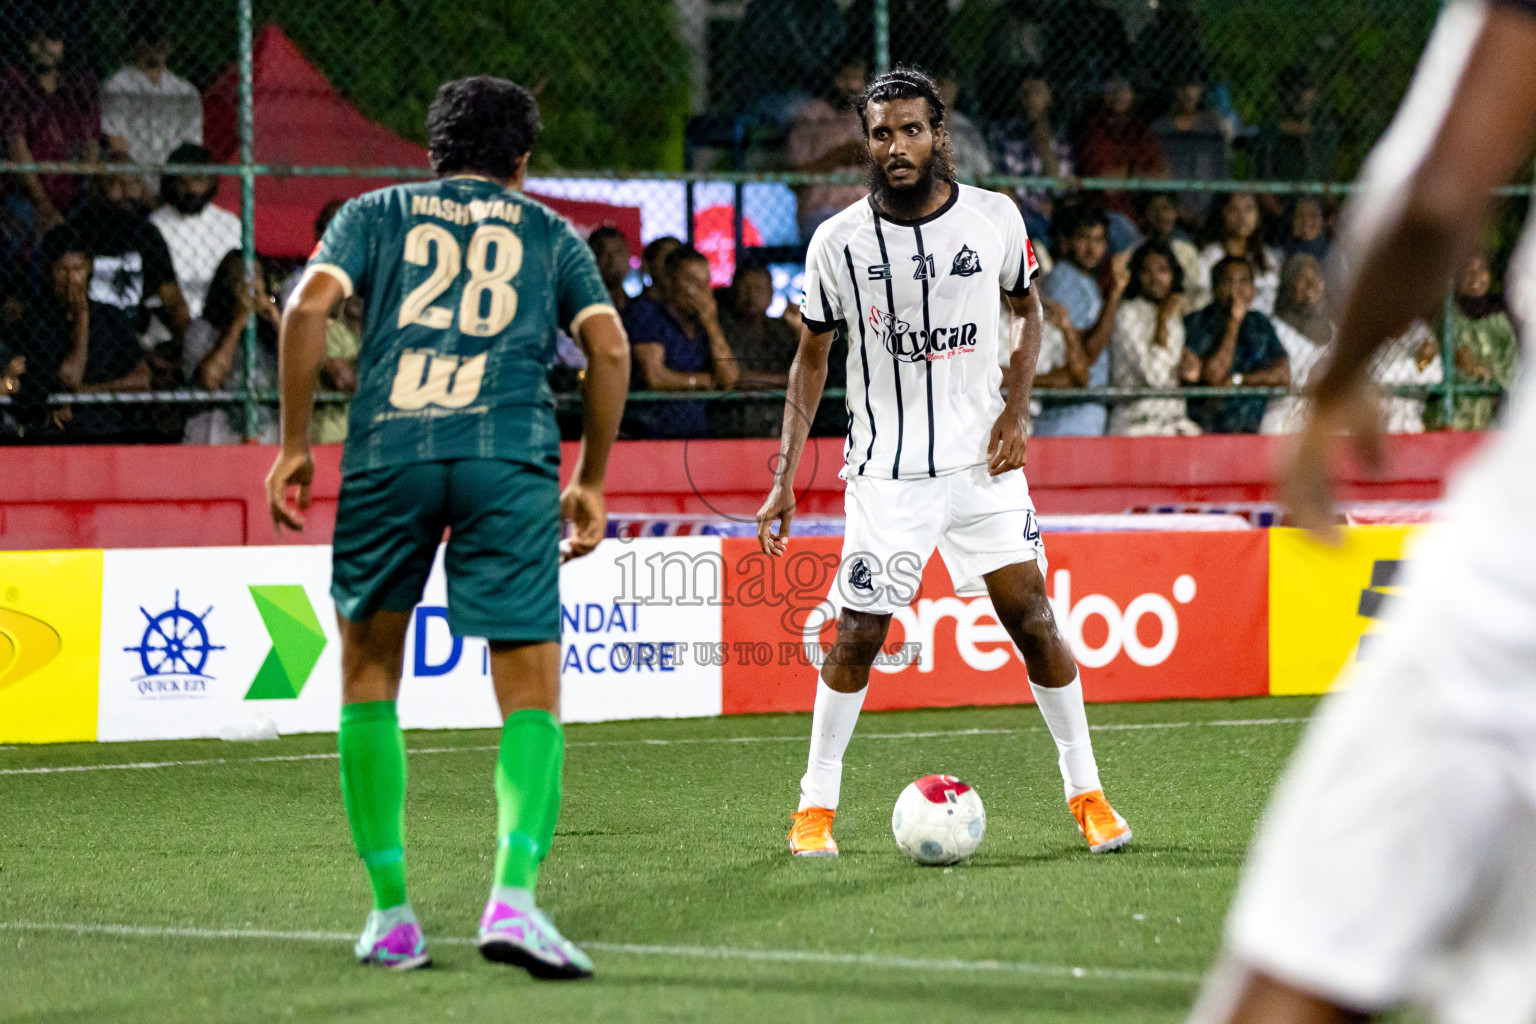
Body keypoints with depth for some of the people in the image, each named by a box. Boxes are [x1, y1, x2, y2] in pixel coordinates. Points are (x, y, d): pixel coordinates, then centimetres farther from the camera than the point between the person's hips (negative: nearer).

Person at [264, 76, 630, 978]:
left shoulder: (376, 215, 21)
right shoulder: (549, 232, 22)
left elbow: (310, 304, 3)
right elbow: (609, 343, 9)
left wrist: (293, 446, 7)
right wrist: (592, 481, 16)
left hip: (387, 453, 1)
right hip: (509, 461, -1)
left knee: (369, 670, 17)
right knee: (532, 692, 0)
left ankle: (392, 912, 12)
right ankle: (514, 895, -22)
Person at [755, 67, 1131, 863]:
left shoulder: (994, 218, -3)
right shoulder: (839, 241, -7)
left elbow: (1027, 310, 14)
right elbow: (812, 357, 4)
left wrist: (1015, 413, -1)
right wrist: (784, 480, 0)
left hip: (982, 462, 1)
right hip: (886, 469, -1)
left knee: (1031, 618, -3)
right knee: (857, 636, -2)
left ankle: (1085, 791, 10)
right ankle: (816, 805, 12)